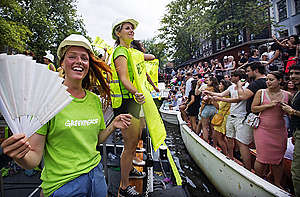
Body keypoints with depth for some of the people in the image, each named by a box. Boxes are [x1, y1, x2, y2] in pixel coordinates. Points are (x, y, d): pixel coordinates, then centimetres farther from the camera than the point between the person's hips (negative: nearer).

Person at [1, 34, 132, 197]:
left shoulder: (94, 99, 0)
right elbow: (34, 159, -14)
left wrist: (113, 126, -6)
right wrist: (20, 156, -34)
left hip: (96, 174, 5)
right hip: (62, 184, -5)